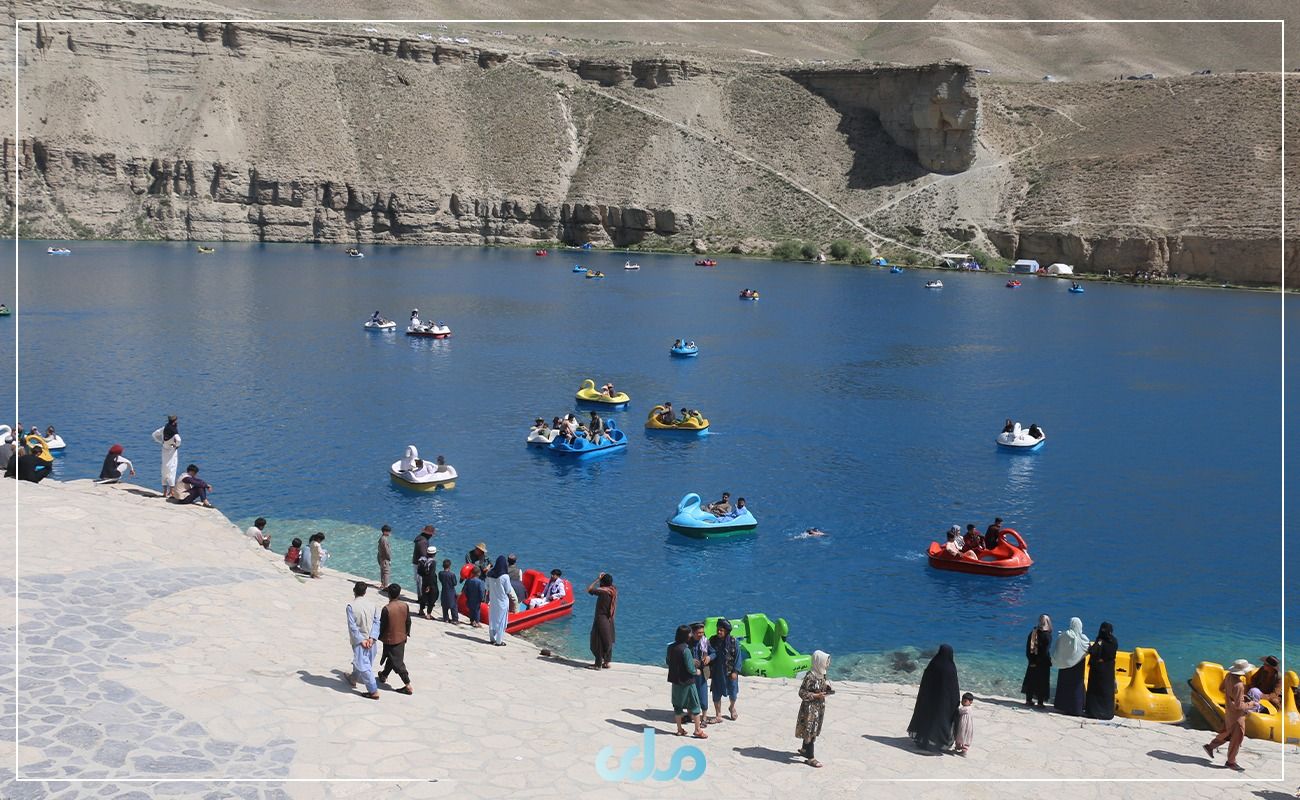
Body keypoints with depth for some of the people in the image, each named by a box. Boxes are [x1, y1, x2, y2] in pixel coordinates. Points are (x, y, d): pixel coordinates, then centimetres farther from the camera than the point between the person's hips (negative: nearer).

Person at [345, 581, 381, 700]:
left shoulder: (351, 606, -15)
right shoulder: (371, 605, -1)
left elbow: (352, 626, -18)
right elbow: (376, 622, -5)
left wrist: (361, 640, -13)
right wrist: (371, 638, -8)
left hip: (358, 640, -5)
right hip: (370, 640, 5)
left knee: (363, 665, -2)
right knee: (358, 661, 26)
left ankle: (374, 691, -5)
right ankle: (353, 679, 48)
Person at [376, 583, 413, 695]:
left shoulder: (387, 609, -23)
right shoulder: (405, 605, -6)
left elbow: (382, 626, -14)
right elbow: (408, 622, 4)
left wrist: (379, 637, 2)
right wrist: (407, 633, 19)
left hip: (390, 639, -6)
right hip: (401, 638, 6)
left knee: (397, 662, -1)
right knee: (391, 658, 25)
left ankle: (408, 686, -2)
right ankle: (384, 675, 44)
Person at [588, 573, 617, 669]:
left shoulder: (603, 591, -18)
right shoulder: (614, 591, 3)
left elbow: (589, 590, -11)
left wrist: (598, 579, -7)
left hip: (601, 619, -7)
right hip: (610, 620, 7)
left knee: (598, 642, 0)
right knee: (608, 642, 14)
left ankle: (598, 664, 3)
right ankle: (606, 662, 21)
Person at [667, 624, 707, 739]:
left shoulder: (670, 647, 0)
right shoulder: (685, 649, -22)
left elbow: (667, 661, 13)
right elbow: (690, 668, -21)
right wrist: (696, 672, 1)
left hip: (675, 681, 7)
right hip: (687, 681, -7)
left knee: (677, 705, 15)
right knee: (695, 705, 6)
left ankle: (679, 729, 21)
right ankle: (698, 730, 10)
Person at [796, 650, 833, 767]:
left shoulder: (822, 674, 3)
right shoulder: (810, 676, -23)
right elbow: (802, 693, -19)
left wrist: (827, 689, -2)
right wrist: (816, 696, -25)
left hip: (819, 706, 9)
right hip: (810, 707, -9)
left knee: (814, 730, 21)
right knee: (810, 731, -2)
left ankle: (804, 749, 40)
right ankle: (810, 758, 5)